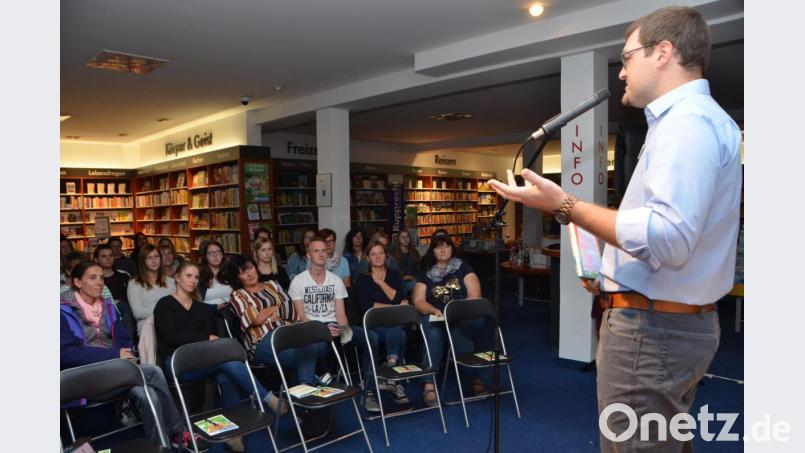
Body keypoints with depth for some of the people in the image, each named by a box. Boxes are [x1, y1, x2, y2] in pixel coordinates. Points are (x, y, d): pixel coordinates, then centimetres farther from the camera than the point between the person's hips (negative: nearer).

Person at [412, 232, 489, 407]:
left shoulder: (463, 268, 13)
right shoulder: (425, 274, 16)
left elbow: (475, 295, 2)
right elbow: (418, 301, 7)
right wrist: (433, 310, -14)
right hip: (434, 318, 1)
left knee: (459, 333, -36)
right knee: (433, 335, -34)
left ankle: (476, 379, -30)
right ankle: (429, 385, -38)